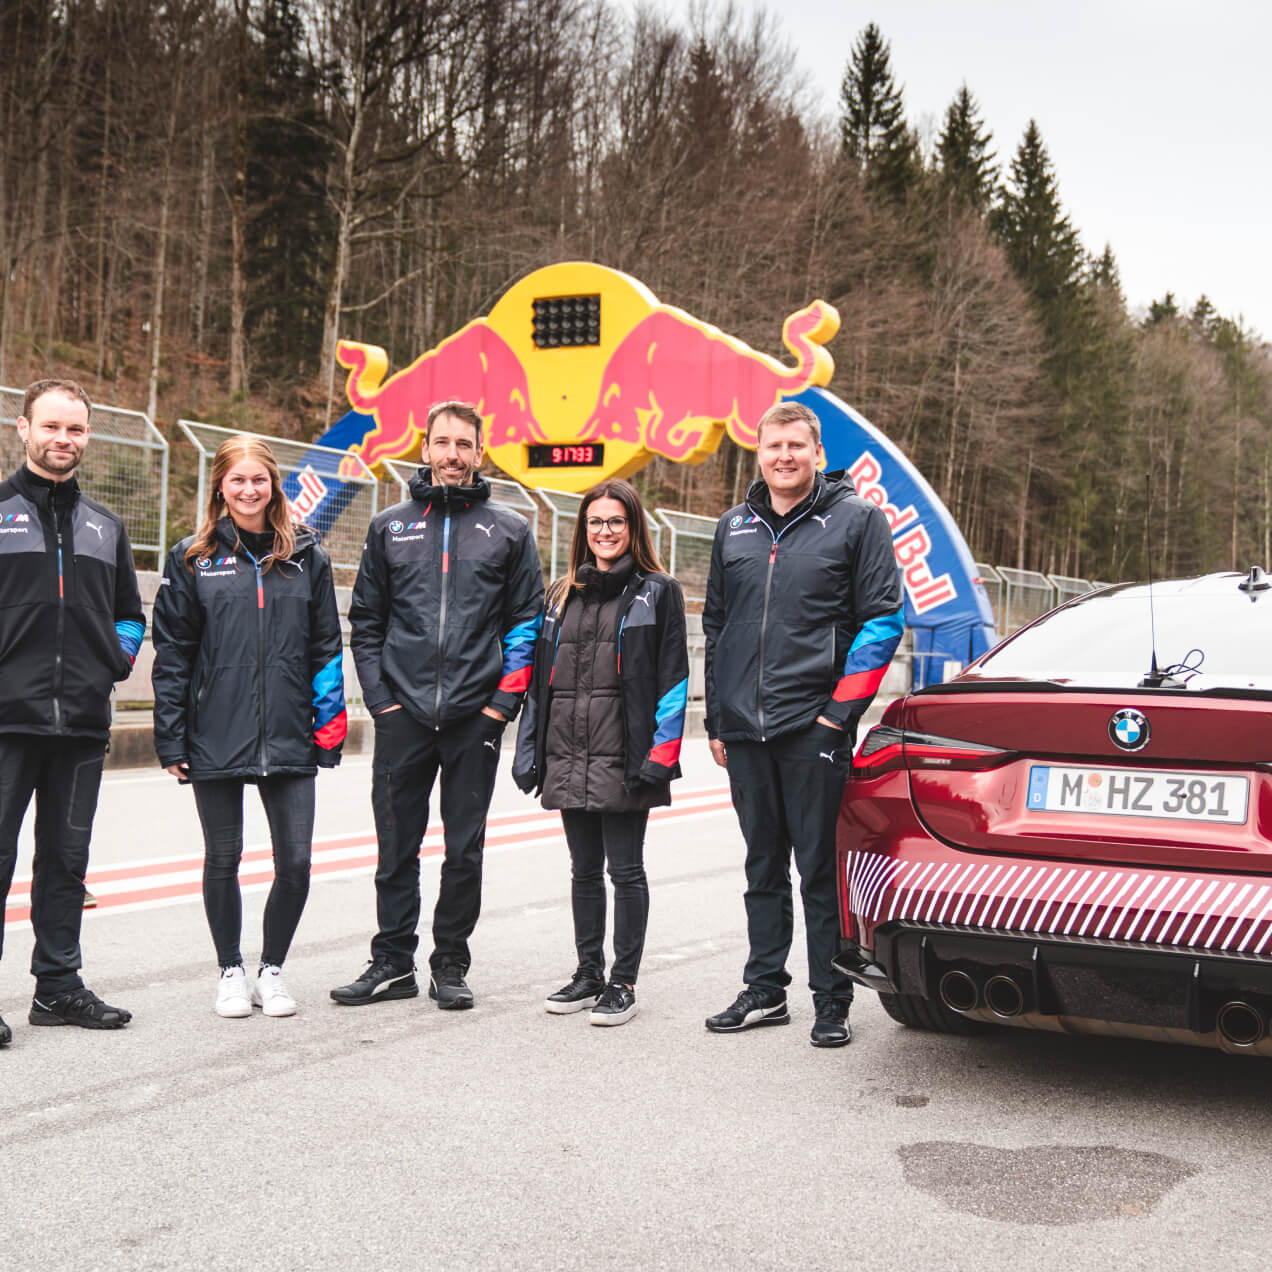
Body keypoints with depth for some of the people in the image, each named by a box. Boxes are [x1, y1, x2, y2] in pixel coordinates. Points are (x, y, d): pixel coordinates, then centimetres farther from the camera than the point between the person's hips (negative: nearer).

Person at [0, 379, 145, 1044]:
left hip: (84, 722, 5)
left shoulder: (105, 527, 16)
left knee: (67, 858, 11)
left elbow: (131, 614, 23)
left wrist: (115, 661, 8)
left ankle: (59, 985, 20)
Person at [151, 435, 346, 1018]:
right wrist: (170, 739, -2)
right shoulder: (192, 558, 3)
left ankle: (272, 970, 20)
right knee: (223, 859, 9)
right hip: (215, 739, -1)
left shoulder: (306, 557, 7)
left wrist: (328, 726, 3)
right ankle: (230, 972, 26)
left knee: (295, 861, 0)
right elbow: (171, 654, 2)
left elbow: (326, 647, 9)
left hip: (288, 741, 1)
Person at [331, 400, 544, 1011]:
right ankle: (392, 962, 17)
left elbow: (526, 622, 7)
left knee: (464, 850, 6)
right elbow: (365, 620, 12)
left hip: (475, 716, -1)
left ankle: (450, 965, 18)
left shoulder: (509, 531, 7)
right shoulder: (389, 527, 10)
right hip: (402, 714, 1)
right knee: (396, 846, 6)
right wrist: (379, 696, 1)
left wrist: (504, 700, -3)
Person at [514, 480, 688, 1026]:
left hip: (624, 757, -5)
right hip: (568, 757, 5)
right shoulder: (560, 596, 16)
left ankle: (623, 982, 10)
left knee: (625, 870, 1)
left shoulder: (657, 592, 1)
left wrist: (660, 755, -13)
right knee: (585, 870, 13)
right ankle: (588, 973, 24)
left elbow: (672, 678, -5)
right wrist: (529, 749, 10)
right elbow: (540, 677, 17)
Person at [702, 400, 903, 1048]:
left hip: (814, 726, -5)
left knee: (820, 868, 0)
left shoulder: (856, 519, 0)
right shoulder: (734, 527, 14)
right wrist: (716, 719, 14)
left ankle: (831, 1000, 10)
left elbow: (882, 622, -4)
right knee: (763, 867, 13)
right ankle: (765, 990, 23)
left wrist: (839, 710, -10)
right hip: (745, 729, 5)